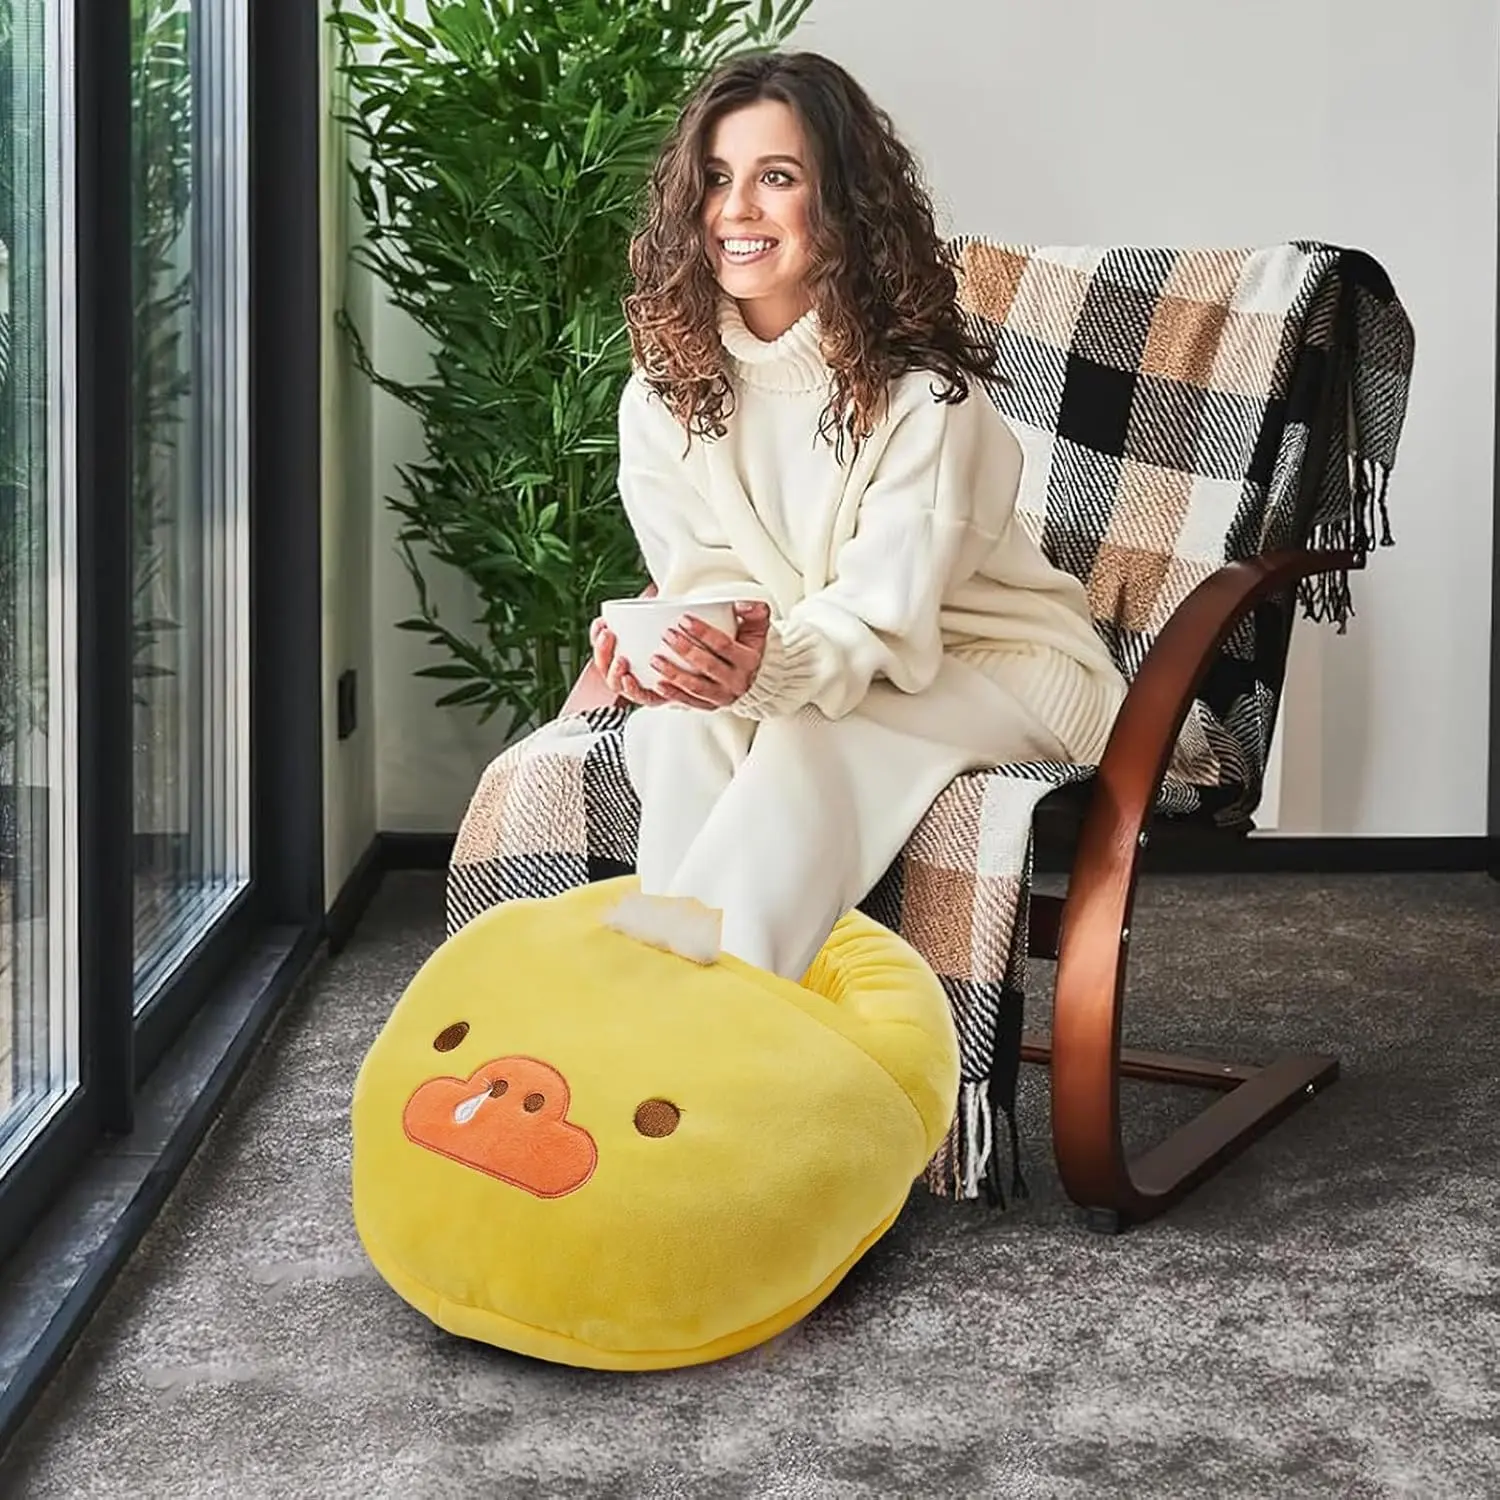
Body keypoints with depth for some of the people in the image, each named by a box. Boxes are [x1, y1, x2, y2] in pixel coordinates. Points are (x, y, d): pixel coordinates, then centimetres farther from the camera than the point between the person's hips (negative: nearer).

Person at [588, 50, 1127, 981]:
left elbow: (887, 611, -26)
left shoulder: (923, 390, -22)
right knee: (679, 722, -28)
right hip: (800, 672, 4)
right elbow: (707, 588, -9)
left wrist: (771, 668, -48)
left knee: (811, 734, -34)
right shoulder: (664, 394, -6)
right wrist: (665, 653, -34)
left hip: (992, 668, -4)